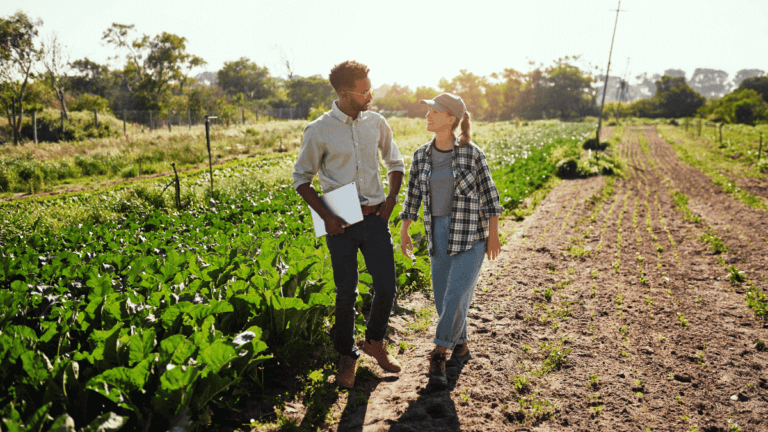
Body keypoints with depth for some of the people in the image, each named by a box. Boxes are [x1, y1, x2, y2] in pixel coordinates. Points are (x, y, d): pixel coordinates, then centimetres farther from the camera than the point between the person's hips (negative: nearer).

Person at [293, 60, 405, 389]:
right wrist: (325, 215, -9)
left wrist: (391, 199, 3)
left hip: (375, 217, 3)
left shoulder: (376, 122, 5)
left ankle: (375, 342, 31)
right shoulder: (318, 131, -6)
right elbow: (301, 178, 1)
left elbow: (395, 162, 18)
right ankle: (347, 356, 27)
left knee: (387, 287, 3)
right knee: (346, 293, 4)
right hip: (341, 223, -3)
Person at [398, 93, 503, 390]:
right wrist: (403, 233, 9)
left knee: (456, 296, -11)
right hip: (438, 232, 4)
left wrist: (494, 234, -4)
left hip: (471, 233, -4)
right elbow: (413, 196, 9)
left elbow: (488, 193, -3)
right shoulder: (421, 156, 2)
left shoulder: (472, 153, -9)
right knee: (443, 297, 9)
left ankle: (438, 354, 4)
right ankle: (461, 346, 32)